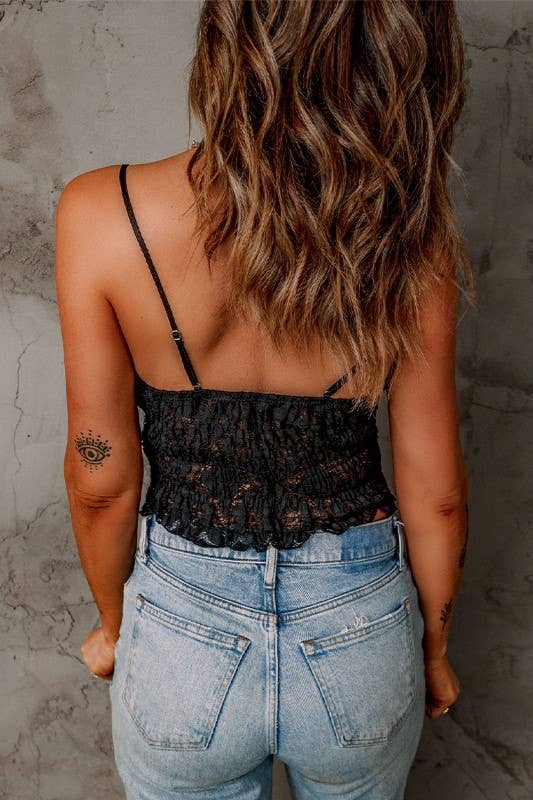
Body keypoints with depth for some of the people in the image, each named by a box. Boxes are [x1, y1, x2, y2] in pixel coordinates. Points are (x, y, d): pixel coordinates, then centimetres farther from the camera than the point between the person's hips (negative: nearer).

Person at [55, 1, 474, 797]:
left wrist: (114, 625, 8)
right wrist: (433, 648, 10)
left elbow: (102, 479, -12)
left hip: (184, 631, 0)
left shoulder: (103, 216, -20)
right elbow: (435, 492, -9)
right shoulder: (408, 236, -17)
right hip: (362, 635, 2)